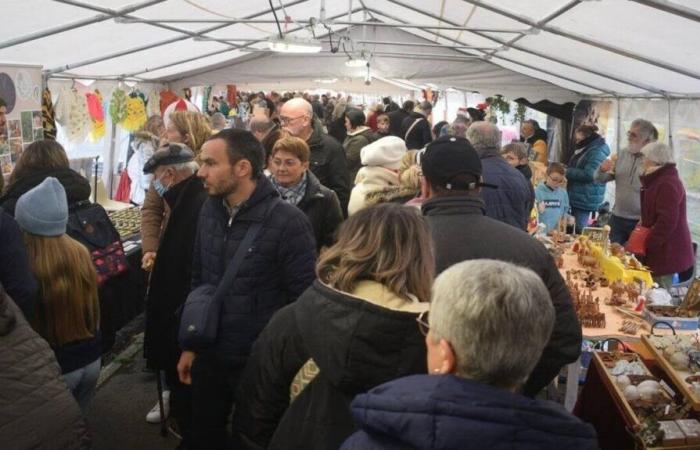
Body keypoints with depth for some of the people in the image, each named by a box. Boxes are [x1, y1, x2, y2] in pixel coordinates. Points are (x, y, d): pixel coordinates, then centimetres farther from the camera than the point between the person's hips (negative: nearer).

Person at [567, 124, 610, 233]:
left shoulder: (597, 151, -16)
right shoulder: (585, 149, 16)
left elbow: (589, 174, -24)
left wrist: (567, 171, -16)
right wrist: (566, 169, 6)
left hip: (586, 198, -10)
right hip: (577, 196, 10)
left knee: (580, 229, -8)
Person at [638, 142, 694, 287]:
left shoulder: (667, 184, -18)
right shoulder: (660, 180, 16)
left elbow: (667, 222, -24)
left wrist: (646, 246, -20)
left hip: (668, 253, -10)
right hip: (665, 251, 10)